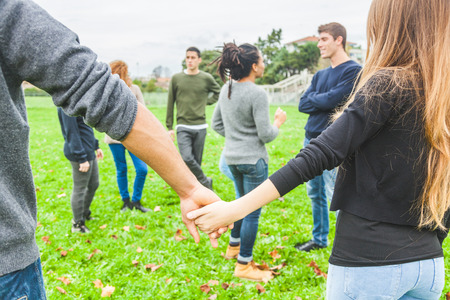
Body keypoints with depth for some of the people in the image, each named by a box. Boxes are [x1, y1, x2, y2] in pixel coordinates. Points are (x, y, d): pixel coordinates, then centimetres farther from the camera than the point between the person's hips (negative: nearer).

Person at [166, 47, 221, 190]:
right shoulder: (176, 78, 3)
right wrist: (169, 127, 5)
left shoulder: (207, 78, 4)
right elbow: (170, 103, 7)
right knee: (187, 158, -18)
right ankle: (206, 182, 2)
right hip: (183, 127, -1)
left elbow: (218, 92, 23)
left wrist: (206, 102, 6)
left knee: (197, 161, 6)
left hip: (200, 126, 1)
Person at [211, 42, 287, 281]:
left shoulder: (226, 89, 4)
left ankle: (234, 247, 41)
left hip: (232, 157, 8)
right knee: (252, 211, 3)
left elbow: (216, 124, 13)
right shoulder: (257, 94, -19)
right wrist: (278, 121, 0)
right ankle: (244, 265, 14)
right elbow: (266, 135, -18)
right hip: (253, 159, -8)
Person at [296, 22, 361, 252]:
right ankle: (319, 239, 29)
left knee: (335, 195, -5)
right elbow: (303, 105, 7)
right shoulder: (320, 75, 16)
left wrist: (313, 98, 1)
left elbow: (333, 99, -17)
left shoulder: (353, 71, -7)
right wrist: (324, 101, -8)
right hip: (311, 139, 8)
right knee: (315, 194, 15)